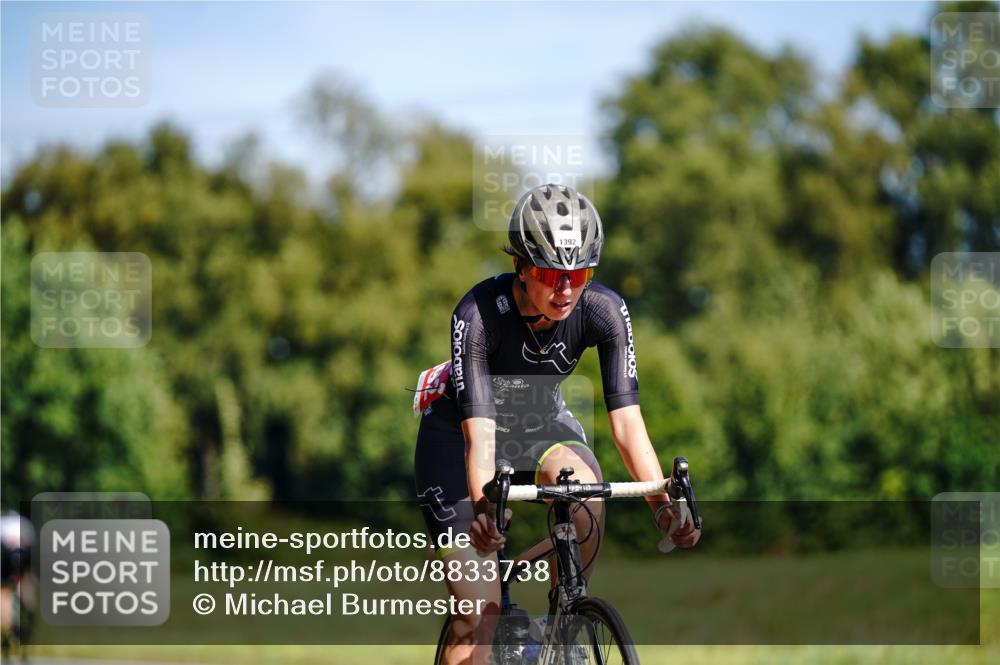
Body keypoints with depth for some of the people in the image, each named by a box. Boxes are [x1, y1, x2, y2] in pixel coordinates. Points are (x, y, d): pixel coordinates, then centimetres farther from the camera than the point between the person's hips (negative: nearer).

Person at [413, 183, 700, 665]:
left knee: (587, 495, -33)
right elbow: (479, 430, -38)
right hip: (455, 432, -3)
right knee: (480, 615, -15)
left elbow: (626, 419, -27)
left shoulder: (604, 310, -23)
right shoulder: (479, 313, -32)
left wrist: (663, 503, -41)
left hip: (540, 424, 3)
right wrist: (482, 505, -56)